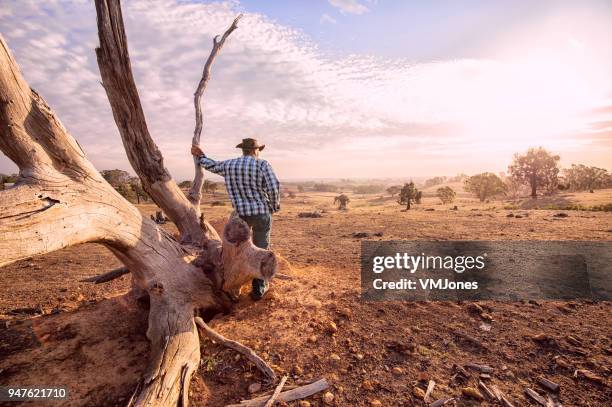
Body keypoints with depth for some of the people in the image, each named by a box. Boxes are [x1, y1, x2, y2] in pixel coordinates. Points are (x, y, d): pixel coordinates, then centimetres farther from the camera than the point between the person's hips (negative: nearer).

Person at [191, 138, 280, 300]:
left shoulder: (229, 165, 3)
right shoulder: (262, 164, -10)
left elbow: (212, 166, 22)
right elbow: (274, 187, -20)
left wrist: (200, 156, 42)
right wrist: (274, 206, -3)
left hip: (241, 214, 3)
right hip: (262, 213, -3)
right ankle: (258, 289, 16)